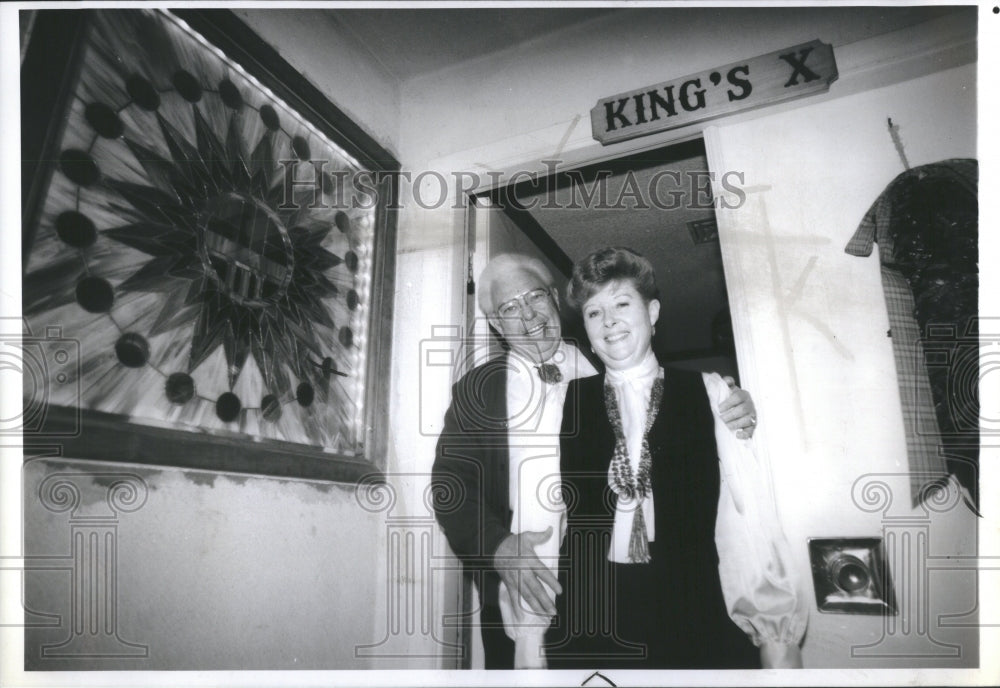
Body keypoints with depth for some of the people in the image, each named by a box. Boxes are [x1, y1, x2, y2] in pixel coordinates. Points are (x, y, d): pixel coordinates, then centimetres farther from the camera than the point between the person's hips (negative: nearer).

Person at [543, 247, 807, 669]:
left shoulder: (709, 393, 2)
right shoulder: (564, 403, 4)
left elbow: (749, 510, -1)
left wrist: (777, 635, -5)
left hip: (699, 623, 0)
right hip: (586, 629, 1)